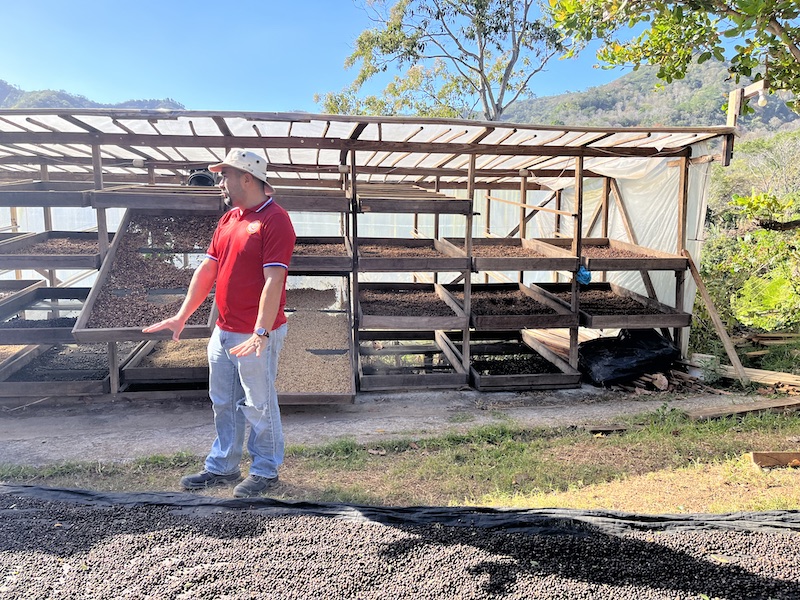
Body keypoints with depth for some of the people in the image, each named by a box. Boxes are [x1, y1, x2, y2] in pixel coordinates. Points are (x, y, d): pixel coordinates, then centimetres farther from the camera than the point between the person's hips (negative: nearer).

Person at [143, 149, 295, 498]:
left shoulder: (275, 220, -15)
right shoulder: (228, 219, 12)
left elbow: (273, 281, -23)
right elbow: (207, 270, 14)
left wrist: (261, 334, -28)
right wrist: (181, 317, 11)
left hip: (256, 337, -8)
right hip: (223, 331, 8)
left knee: (259, 406, 6)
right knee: (223, 404, 18)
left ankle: (266, 471, 24)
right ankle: (222, 467, 33)